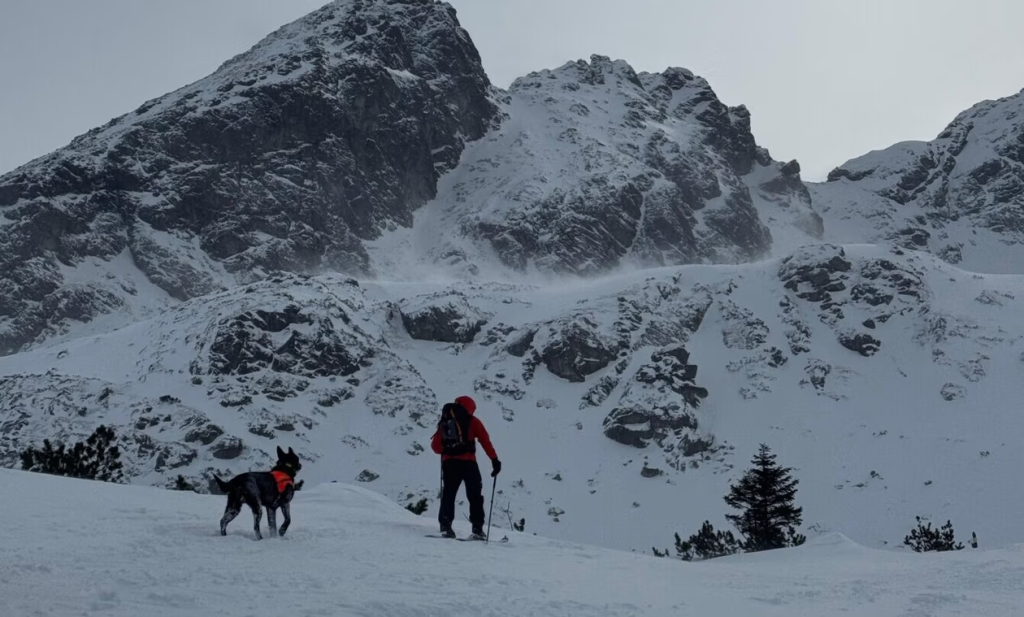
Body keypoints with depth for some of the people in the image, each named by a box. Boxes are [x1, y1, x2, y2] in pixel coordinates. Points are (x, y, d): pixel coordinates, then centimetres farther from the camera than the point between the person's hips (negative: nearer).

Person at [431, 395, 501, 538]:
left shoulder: (444, 422, 17)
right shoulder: (472, 421, 8)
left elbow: (435, 446, 12)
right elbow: (485, 441, -1)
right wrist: (494, 460, -1)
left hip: (449, 463, 3)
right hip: (468, 462, -3)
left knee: (448, 494, 10)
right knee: (474, 495, 6)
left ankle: (445, 525, -4)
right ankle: (477, 526, -1)